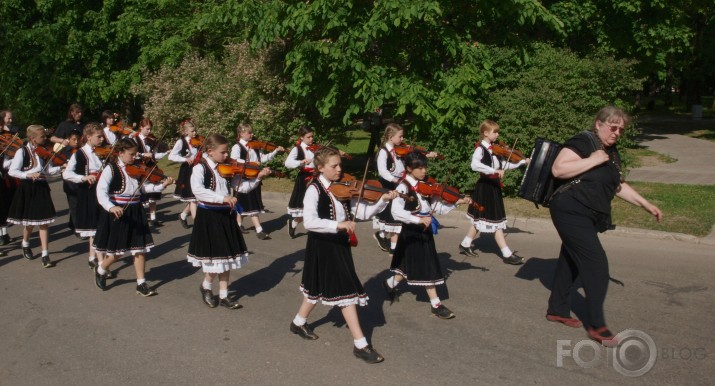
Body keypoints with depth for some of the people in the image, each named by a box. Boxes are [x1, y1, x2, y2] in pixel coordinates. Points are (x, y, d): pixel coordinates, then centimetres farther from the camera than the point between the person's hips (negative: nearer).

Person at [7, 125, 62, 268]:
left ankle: (45, 255, 0)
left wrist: (61, 167, -15)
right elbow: (12, 171, -12)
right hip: (27, 190, -3)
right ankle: (25, 244, 43)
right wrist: (28, 175, -25)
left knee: (44, 222, -1)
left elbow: (48, 170, 2)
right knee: (29, 222, 12)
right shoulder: (22, 152, -9)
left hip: (41, 189, 3)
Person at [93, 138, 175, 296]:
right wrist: (111, 207, -36)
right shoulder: (111, 169, -11)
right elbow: (101, 191, -20)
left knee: (140, 248, 6)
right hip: (117, 213, -5)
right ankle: (101, 270, 35)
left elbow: (145, 187, 1)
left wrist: (162, 185, -15)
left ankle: (141, 283, 14)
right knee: (117, 250, 5)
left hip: (135, 213, 5)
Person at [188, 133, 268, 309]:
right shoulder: (200, 168, -13)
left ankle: (223, 296, 22)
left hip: (226, 216, 6)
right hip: (209, 217, -6)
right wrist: (223, 197, -37)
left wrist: (258, 177, -13)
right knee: (215, 257, -1)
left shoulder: (228, 168, 5)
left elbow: (243, 186, 4)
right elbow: (197, 190, -29)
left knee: (226, 257, 10)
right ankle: (206, 286, 29)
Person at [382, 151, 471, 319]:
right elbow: (396, 212, -30)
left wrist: (457, 202, -10)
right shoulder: (404, 187, -17)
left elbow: (437, 206, 3)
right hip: (412, 233, -7)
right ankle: (436, 304, 9)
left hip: (425, 231, 7)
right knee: (427, 269, -2)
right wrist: (419, 219, -34)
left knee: (410, 266, 18)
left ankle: (390, 283, 42)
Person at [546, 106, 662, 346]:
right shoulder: (582, 142, -12)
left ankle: (557, 310, 31)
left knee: (571, 261, 17)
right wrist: (592, 161, -21)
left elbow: (618, 186, 24)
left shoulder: (611, 153, 15)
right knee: (597, 264, -11)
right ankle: (596, 326, -2)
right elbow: (558, 169, -23)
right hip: (571, 212, -9)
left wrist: (646, 204, 19)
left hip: (587, 217, 9)